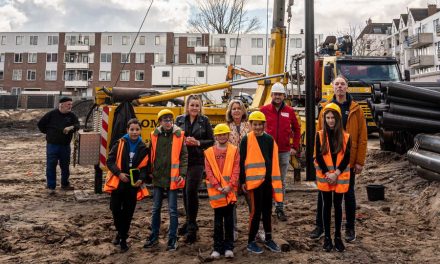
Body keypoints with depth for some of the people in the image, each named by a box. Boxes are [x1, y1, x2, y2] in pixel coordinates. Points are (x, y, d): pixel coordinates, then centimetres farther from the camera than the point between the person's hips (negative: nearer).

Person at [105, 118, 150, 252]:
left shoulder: (143, 148, -1)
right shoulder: (120, 144, -6)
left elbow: (145, 167, 5)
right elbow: (110, 161, -4)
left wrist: (141, 179, -12)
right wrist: (119, 173, -17)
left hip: (133, 185, 1)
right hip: (118, 183, -1)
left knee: (128, 212, 8)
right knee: (115, 209, 5)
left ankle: (123, 238, 23)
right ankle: (120, 232, 31)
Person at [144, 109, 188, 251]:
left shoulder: (179, 135, -4)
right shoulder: (154, 135, 5)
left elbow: (184, 156, -4)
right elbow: (151, 155, 10)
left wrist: (182, 174, -12)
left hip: (172, 178, -3)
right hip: (158, 177, 3)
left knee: (172, 210, 4)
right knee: (156, 209, 13)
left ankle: (172, 239, 15)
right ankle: (154, 237, 27)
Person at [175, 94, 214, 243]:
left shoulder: (204, 121, 3)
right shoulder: (179, 120, 8)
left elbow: (211, 141, 3)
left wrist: (198, 142, -13)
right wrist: (183, 141, -13)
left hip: (197, 161, -3)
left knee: (191, 191, -12)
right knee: (185, 192, 10)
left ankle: (192, 228, -3)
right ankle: (190, 222, 28)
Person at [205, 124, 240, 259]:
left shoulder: (234, 150, 4)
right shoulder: (209, 152, 5)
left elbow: (236, 170, -3)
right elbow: (209, 172, -1)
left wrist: (230, 186, -13)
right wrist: (218, 187, -11)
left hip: (230, 190, 0)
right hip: (216, 190, 0)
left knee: (229, 218, 6)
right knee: (218, 220, 7)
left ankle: (229, 247, 14)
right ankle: (218, 247, 15)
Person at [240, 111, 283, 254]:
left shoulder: (269, 139, 7)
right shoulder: (246, 140, -5)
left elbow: (274, 160, 10)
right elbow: (242, 161, -4)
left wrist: (275, 179, 8)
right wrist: (242, 181, -6)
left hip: (268, 179, 5)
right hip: (254, 180, -5)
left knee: (267, 209, 13)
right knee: (256, 210, -3)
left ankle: (268, 239, 27)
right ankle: (251, 242, 10)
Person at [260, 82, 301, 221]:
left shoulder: (289, 111, 6)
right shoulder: (264, 110, 0)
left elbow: (297, 129, 15)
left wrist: (295, 147, 10)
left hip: (284, 152, 2)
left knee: (281, 181, 9)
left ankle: (280, 208, 19)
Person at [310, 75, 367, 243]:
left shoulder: (355, 109, -1)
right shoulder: (325, 108, 3)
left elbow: (362, 137, -3)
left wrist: (360, 161, -8)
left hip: (348, 160, -1)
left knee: (348, 194, 10)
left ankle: (350, 228, 23)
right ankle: (320, 226, 21)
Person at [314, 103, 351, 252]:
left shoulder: (345, 137, -1)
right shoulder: (320, 135, -2)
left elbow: (346, 158, -4)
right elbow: (318, 157, -5)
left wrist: (336, 173, -14)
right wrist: (327, 174, -14)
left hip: (340, 177, 0)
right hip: (324, 177, 0)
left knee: (338, 205, 8)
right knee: (327, 205, 7)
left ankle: (338, 236, 19)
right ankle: (327, 237, 15)